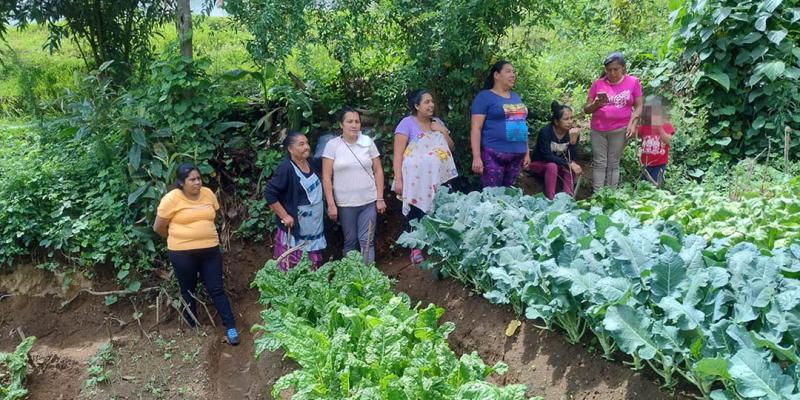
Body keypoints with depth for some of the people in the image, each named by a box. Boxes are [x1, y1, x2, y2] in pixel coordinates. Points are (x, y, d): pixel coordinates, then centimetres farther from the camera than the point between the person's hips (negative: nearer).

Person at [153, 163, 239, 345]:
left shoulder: (208, 194, 0)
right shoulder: (171, 199, -13)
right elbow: (158, 227, -4)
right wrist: (179, 238, 9)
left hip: (210, 250, 3)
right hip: (183, 253, -3)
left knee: (216, 289, 6)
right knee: (188, 291, 14)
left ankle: (230, 327, 11)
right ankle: (193, 327, 31)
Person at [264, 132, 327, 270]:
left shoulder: (311, 164, 6)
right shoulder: (286, 168, -17)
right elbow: (269, 194, -19)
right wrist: (284, 216, -19)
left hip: (315, 228, 8)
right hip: (295, 228, -8)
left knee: (314, 267, 14)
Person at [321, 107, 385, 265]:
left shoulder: (368, 142, 2)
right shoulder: (332, 145, -4)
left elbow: (378, 171, 5)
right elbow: (326, 177, -4)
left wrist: (380, 198, 0)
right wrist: (331, 204, -8)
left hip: (369, 201, 1)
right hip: (345, 204, -1)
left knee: (367, 241, 2)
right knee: (350, 241, 11)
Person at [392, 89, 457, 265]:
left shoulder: (437, 122, 14)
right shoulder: (407, 123, -4)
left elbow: (451, 148, 17)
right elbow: (398, 154, -9)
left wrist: (443, 131, 1)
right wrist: (398, 180, -16)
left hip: (438, 178, 5)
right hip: (417, 180, -5)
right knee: (416, 214, -3)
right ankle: (415, 249, 11)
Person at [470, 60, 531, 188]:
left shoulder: (516, 97, 18)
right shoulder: (484, 96, -3)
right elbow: (476, 128, -10)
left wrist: (527, 152, 19)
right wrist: (476, 157, -17)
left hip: (516, 155, 7)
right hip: (493, 155, -6)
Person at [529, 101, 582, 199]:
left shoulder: (572, 132, -12)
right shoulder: (545, 131, -24)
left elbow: (573, 158, -18)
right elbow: (547, 156, -30)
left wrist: (573, 140, -33)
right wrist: (569, 164, -36)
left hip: (559, 166, 4)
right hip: (539, 164, -4)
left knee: (572, 167, -25)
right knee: (552, 166, -34)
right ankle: (550, 199, -30)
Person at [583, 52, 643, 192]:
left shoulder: (633, 82, -1)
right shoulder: (598, 84, 0)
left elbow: (638, 106, 2)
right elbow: (586, 109, 4)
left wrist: (632, 124, -11)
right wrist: (597, 104, -16)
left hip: (620, 130, -1)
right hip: (598, 130, 1)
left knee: (613, 164, 5)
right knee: (599, 163, 3)